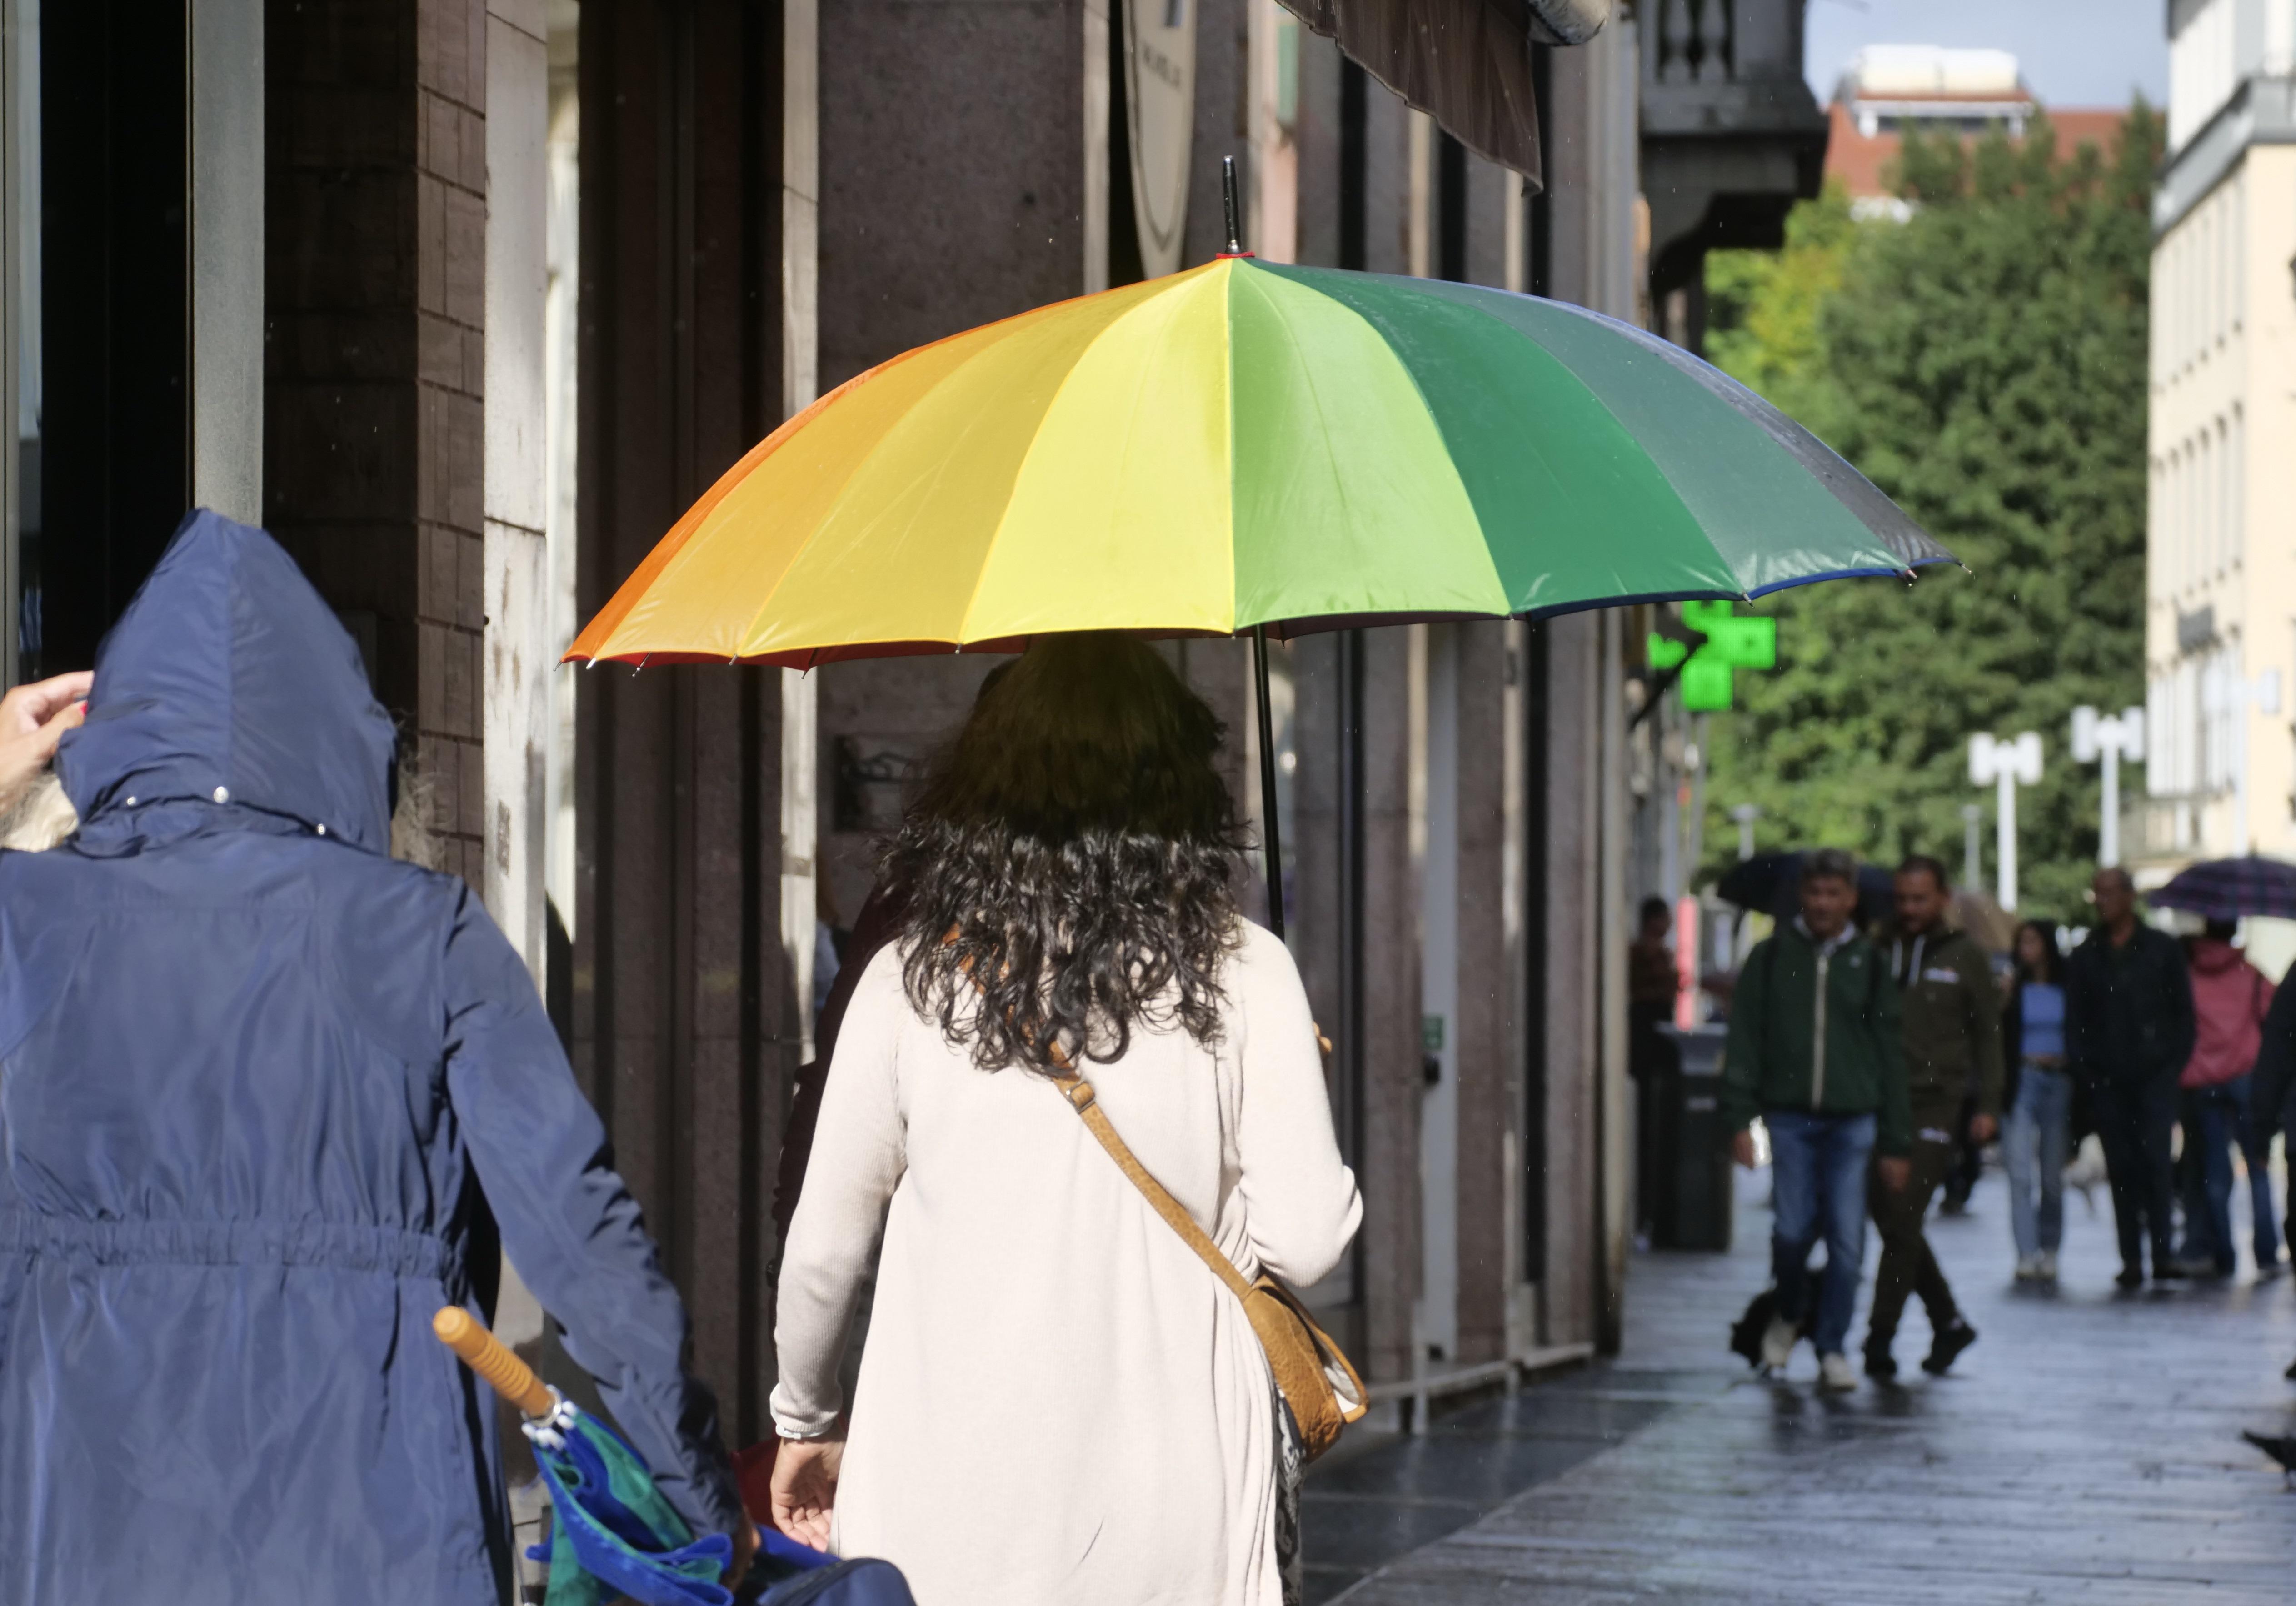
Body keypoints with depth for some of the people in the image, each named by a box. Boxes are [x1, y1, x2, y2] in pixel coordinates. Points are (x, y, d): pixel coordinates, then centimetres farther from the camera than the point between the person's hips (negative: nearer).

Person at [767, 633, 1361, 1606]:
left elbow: (823, 1249, 6)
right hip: (1180, 1518, 0)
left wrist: (805, 1418, 22)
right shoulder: (1242, 971, -1)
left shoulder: (912, 978, 0)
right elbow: (1303, 1239, -7)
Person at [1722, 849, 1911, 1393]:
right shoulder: (1772, 957, 7)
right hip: (1789, 1117, -1)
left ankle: (1832, 1348, 7)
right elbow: (1744, 1042, 5)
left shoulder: (1869, 964, 9)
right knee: (1793, 1229, -6)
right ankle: (1789, 1313, 23)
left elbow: (1890, 1056, 11)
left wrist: (1895, 1142, 8)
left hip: (1852, 1121, 1)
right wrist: (1741, 1118, -5)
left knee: (1846, 1239, -4)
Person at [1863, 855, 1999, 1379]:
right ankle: (1949, 1322, 21)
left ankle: (1880, 1336, -9)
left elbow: (1988, 1035, 9)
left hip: (1937, 1105, -3)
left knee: (1903, 1219, -11)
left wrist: (1988, 1105, 1)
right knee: (1891, 1220, 6)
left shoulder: (1965, 958, 6)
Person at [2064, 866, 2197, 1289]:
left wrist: (2175, 1062, -2)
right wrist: (2084, 1071, 0)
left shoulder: (2162, 949, 8)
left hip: (2154, 1075, -2)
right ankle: (2132, 1259, 3)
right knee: (2121, 1168, 1)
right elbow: (2075, 1021, 12)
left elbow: (2184, 1012, 8)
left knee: (2155, 1159, -12)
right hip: (2107, 1080, 2)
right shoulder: (2085, 957, 12)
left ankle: (2162, 1251, -9)